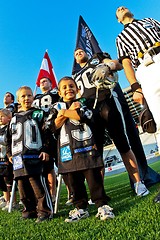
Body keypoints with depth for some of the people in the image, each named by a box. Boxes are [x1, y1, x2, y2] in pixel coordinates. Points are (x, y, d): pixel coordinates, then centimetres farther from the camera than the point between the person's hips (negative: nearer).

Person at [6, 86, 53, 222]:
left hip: (34, 156, -6)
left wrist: (46, 150, -11)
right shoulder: (14, 119, 20)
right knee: (23, 185, 9)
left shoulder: (39, 114, 6)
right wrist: (9, 153, 14)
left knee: (37, 183, -10)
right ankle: (30, 209, 22)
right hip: (18, 158, 6)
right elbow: (9, 138, 23)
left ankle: (45, 210, 0)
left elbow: (47, 133, -2)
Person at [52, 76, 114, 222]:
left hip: (86, 145, -2)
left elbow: (86, 116, -12)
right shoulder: (57, 107, 15)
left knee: (93, 176, -3)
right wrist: (71, 110, -8)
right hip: (68, 148, 2)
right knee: (74, 180, 7)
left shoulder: (82, 103, 11)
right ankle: (80, 208, 19)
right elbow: (55, 125, -2)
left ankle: (102, 206, 7)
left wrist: (64, 112, -6)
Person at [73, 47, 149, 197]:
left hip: (107, 103, -3)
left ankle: (138, 183, 4)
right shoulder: (77, 76, 31)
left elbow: (118, 65, 6)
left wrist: (107, 66, -16)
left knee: (123, 145, -5)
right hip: (90, 110, 4)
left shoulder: (97, 58, 22)